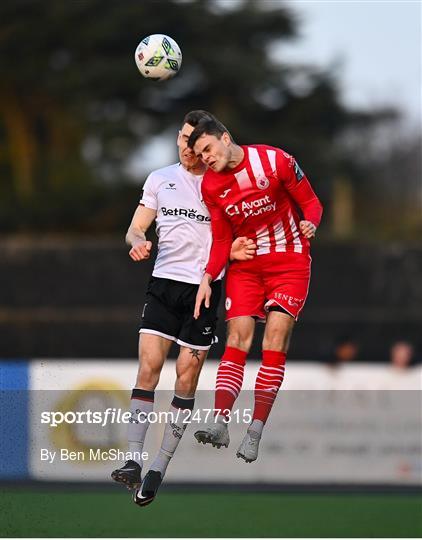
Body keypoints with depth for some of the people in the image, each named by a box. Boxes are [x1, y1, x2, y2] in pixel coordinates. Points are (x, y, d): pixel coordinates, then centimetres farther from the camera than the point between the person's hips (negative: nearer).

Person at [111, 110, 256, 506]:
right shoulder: (159, 179, 11)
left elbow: (233, 235, 12)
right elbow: (136, 228, 11)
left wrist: (232, 250, -10)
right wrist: (138, 243, -12)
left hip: (205, 285, -1)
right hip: (165, 282, 1)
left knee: (186, 378, -3)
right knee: (148, 365, -12)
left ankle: (159, 469, 3)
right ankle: (133, 462, -14)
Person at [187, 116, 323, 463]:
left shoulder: (275, 161, -13)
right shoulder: (211, 185, 1)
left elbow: (311, 203, -4)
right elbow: (222, 239, 8)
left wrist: (309, 223, -26)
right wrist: (208, 277, -6)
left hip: (289, 260, -3)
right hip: (245, 264, 3)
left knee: (275, 338, -14)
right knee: (238, 337, -11)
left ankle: (255, 433, -15)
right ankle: (220, 424, -20)